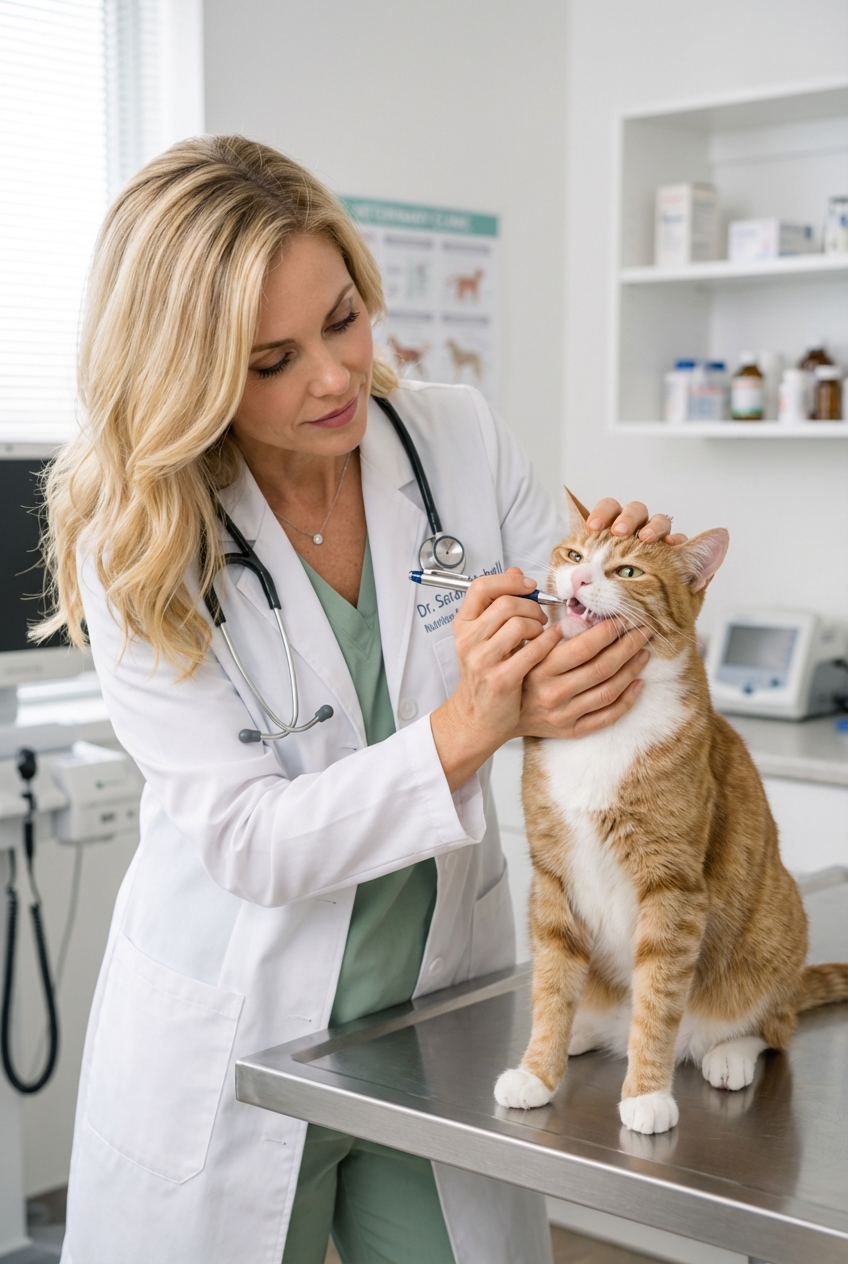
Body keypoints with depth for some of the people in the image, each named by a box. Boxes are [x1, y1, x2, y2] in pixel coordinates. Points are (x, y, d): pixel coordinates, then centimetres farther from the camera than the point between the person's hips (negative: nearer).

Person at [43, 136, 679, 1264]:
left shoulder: (462, 440, -7)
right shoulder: (134, 548, -15)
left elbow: (572, 697, 0)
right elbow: (248, 841, -21)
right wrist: (469, 727, -34)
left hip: (445, 1007, 3)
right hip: (233, 1036, -2)